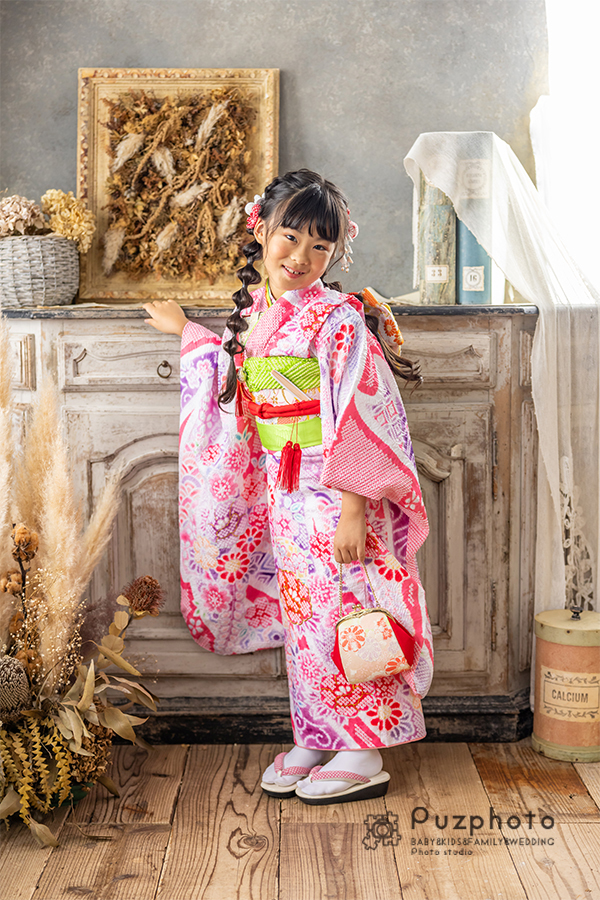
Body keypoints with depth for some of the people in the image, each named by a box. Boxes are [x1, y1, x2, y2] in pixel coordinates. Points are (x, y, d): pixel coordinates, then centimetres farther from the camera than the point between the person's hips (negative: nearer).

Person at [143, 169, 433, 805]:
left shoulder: (337, 318, -15)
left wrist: (354, 509, -23)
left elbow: (361, 419, -19)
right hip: (284, 493, 7)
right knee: (303, 615, 13)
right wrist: (186, 332, 38)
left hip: (335, 494, -7)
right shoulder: (254, 314, 9)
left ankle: (363, 757, 9)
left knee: (339, 616, -3)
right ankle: (314, 740, 25)